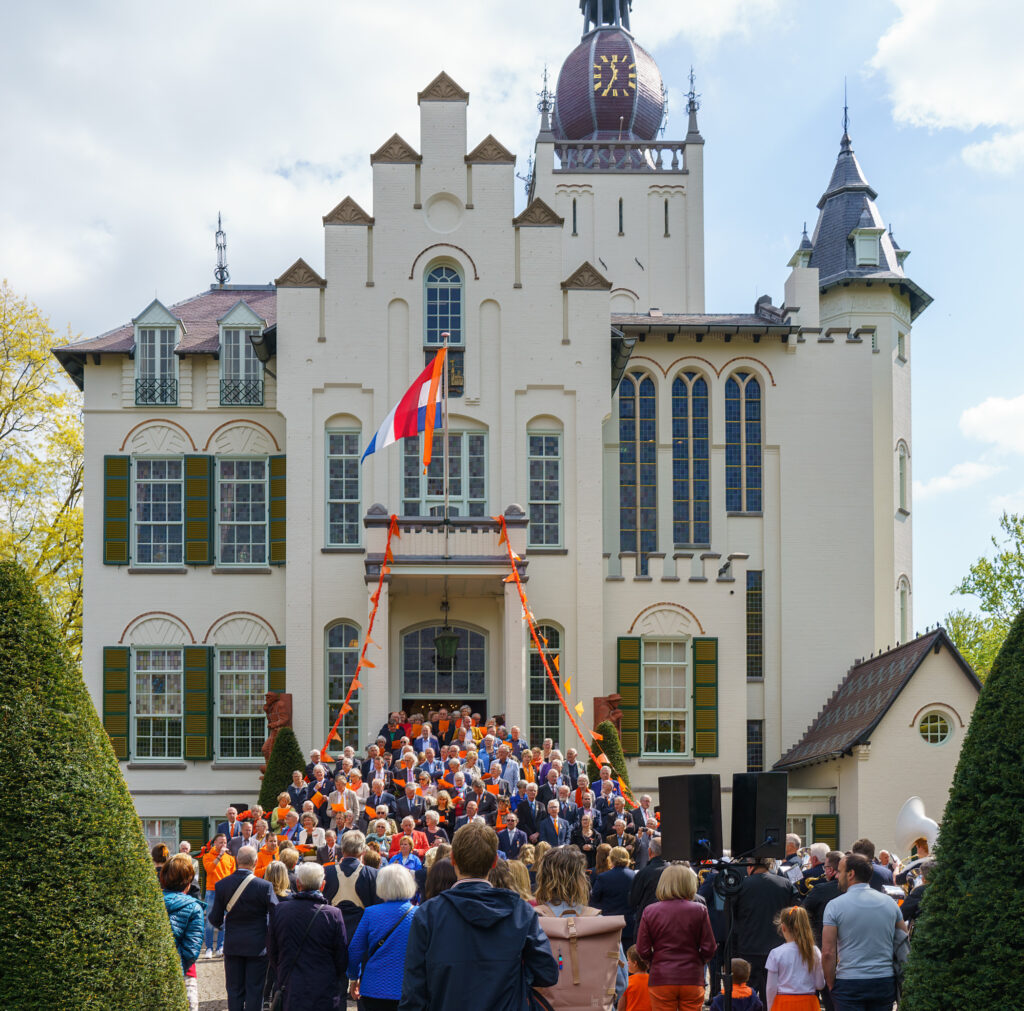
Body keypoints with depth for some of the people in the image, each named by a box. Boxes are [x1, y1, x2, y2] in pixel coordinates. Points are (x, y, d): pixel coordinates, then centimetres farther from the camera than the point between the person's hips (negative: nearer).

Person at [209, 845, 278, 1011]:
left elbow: (215, 919, -1)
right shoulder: (264, 886, -16)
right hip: (257, 946, -3)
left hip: (232, 946, 3)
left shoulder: (222, 885, -6)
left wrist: (218, 922, 23)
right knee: (254, 991, 5)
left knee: (234, 991, 11)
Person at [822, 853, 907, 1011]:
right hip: (885, 984, 4)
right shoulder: (890, 903, 7)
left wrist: (831, 985, 0)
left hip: (849, 985, -4)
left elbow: (828, 952, -10)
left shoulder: (835, 905, -6)